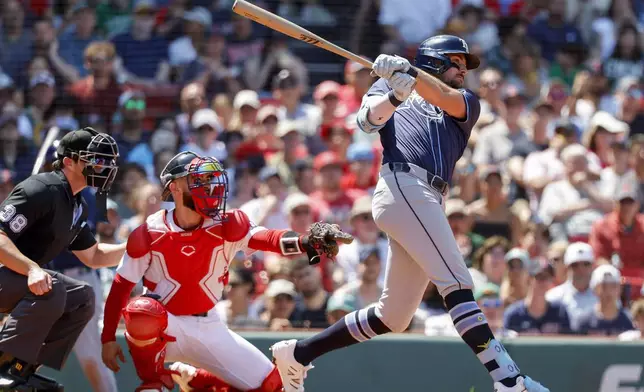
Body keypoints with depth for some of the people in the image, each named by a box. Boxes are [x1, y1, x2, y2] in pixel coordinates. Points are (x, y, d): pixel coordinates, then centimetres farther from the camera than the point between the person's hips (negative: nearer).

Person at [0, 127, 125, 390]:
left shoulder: (77, 206, 12)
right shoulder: (42, 191, -20)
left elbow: (93, 256, 22)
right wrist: (31, 269, -40)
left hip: (25, 275, 11)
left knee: (82, 297, 9)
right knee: (49, 291, -32)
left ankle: (23, 369, 3)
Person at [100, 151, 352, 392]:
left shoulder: (226, 227, -9)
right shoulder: (149, 235, -12)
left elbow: (264, 238, -28)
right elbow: (121, 286, -5)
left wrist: (304, 242, -49)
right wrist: (108, 339, -9)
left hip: (208, 328, 4)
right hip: (162, 328, -4)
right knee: (143, 311, -39)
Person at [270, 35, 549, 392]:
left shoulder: (467, 102, 26)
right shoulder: (388, 84, 19)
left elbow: (448, 99, 1)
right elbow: (368, 120, -1)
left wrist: (410, 74, -16)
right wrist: (396, 94, -21)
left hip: (428, 203, 6)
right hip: (402, 185, -6)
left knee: (393, 317, 6)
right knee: (458, 285, -19)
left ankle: (297, 353, 17)